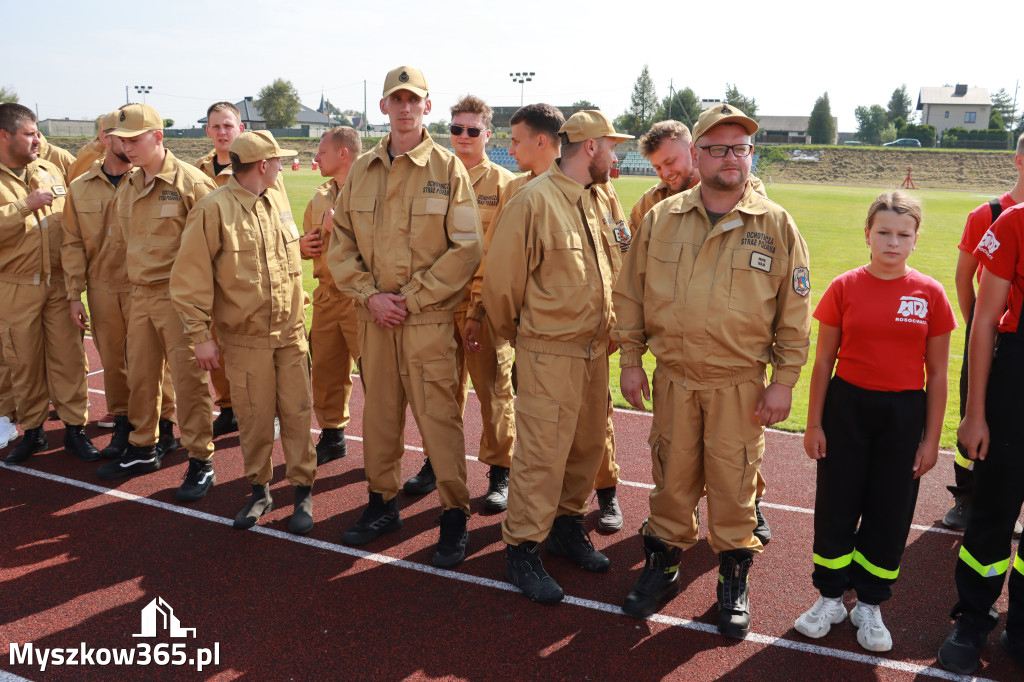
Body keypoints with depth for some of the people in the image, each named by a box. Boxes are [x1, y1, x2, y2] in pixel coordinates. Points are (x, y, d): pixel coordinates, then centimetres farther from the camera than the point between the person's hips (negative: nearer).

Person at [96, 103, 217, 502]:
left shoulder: (190, 182, -11)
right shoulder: (128, 188, 11)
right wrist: (135, 283, 15)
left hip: (178, 296, -7)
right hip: (139, 295, 7)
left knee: (188, 379, -3)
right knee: (139, 376, 15)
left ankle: (200, 461, 8)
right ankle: (143, 449, 31)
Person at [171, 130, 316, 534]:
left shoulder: (278, 202, 9)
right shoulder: (214, 209, -11)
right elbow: (188, 278, -11)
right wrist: (200, 335, -13)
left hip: (291, 333, 4)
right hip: (245, 338, -4)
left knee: (297, 413, 4)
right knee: (255, 418, 6)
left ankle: (303, 491, 17)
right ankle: (259, 491, 24)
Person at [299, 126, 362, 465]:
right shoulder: (320, 197, 18)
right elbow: (307, 237, 31)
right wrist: (302, 244, 8)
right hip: (326, 296, 8)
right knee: (326, 370, 13)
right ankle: (332, 436, 29)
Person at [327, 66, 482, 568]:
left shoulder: (448, 169, -2)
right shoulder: (361, 172, 9)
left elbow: (467, 248, -8)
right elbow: (340, 244, 9)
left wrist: (410, 298, -11)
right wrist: (369, 295, -6)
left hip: (429, 318, -4)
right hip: (373, 315, 4)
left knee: (437, 414, -2)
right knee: (379, 410, 13)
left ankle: (455, 516, 12)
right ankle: (382, 502, 30)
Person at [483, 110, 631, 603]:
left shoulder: (601, 200, 10)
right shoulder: (535, 201, -14)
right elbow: (500, 280, -9)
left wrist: (607, 331, 16)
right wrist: (517, 335, 4)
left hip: (595, 350, 7)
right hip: (549, 354, -7)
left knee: (588, 446, 15)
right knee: (542, 455, -4)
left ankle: (567, 526, 33)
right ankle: (522, 550, 11)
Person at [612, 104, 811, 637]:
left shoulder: (776, 225, -3)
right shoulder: (660, 219, 2)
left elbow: (795, 311, -1)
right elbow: (631, 293, 8)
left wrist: (784, 381, -3)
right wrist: (630, 362, 5)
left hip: (740, 384, -1)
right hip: (673, 378, 2)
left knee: (733, 483, 7)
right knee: (671, 477, 12)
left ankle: (734, 581, 26)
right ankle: (662, 567, 31)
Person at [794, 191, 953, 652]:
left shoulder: (930, 294, -3)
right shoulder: (845, 288, -4)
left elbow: (936, 373, 2)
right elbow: (824, 361, 1)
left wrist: (931, 438, 1)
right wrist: (813, 423, 0)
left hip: (903, 412, 1)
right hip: (847, 407, 0)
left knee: (890, 512, 9)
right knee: (836, 506, 7)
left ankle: (869, 604, 27)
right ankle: (830, 597, 26)